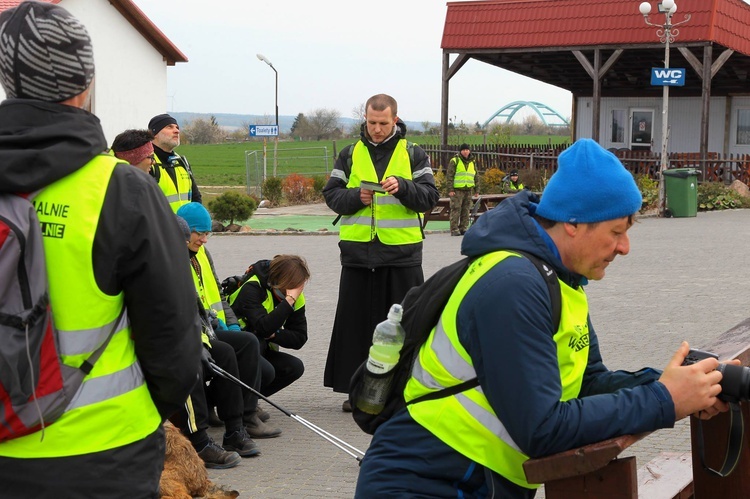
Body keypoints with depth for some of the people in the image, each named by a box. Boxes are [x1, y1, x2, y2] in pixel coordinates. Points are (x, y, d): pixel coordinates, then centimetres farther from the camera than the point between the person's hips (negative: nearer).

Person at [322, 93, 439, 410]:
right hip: (358, 251, 2)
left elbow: (430, 197, -2)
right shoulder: (350, 154, 9)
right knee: (356, 322, 6)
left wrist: (402, 186, -19)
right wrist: (356, 197, -12)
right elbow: (331, 194, 7)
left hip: (402, 252, -2)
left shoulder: (413, 154, 4)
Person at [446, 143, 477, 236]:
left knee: (466, 211, 7)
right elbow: (449, 176, -5)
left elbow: (476, 176, 22)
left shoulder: (472, 162, 15)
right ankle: (454, 229, -6)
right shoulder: (454, 161, -2)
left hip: (468, 190, 5)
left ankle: (463, 228, 13)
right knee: (456, 210, -7)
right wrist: (450, 189, -12)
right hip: (457, 190, -5)